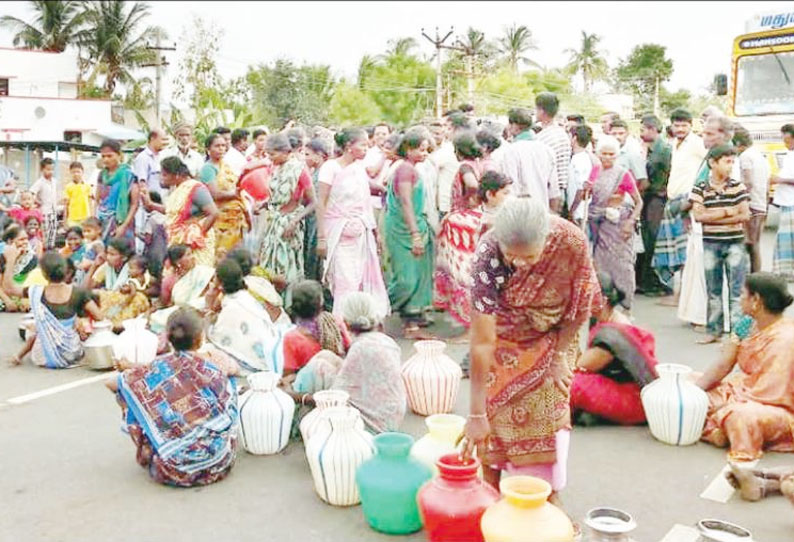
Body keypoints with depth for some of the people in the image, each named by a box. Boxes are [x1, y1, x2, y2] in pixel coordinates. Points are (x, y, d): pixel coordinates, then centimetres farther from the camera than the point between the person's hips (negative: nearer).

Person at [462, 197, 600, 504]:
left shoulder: (572, 243, -33)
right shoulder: (488, 255, -36)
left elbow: (580, 305, -13)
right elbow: (482, 342, -36)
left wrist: (560, 355, -9)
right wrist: (476, 414, -34)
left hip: (552, 337, 1)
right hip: (503, 337, -1)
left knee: (550, 413, 1)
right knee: (494, 410, -1)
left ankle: (550, 497, 20)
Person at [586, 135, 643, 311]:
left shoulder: (623, 174, -8)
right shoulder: (595, 171, 5)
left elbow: (639, 202, -6)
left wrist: (630, 223, -17)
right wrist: (587, 189, -8)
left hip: (618, 223, -5)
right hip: (599, 223, 5)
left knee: (620, 263, -2)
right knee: (600, 262, 9)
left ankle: (624, 304, 8)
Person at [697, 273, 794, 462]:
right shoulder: (748, 324, 0)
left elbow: (767, 393, -24)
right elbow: (722, 366, 2)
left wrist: (724, 406, -20)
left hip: (777, 408, -9)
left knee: (740, 415, -42)